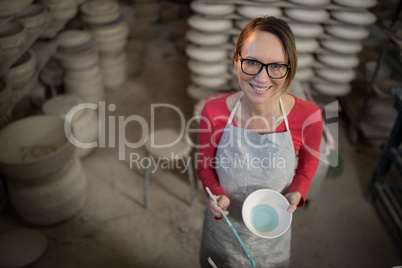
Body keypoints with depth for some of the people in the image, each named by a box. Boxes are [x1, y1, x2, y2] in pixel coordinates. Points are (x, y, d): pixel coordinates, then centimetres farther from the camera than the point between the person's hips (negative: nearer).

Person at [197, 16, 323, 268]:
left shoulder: (307, 116, -24)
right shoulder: (213, 112, -24)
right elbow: (205, 164, -6)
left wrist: (297, 192, -19)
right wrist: (217, 195, -25)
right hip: (223, 222, 1)